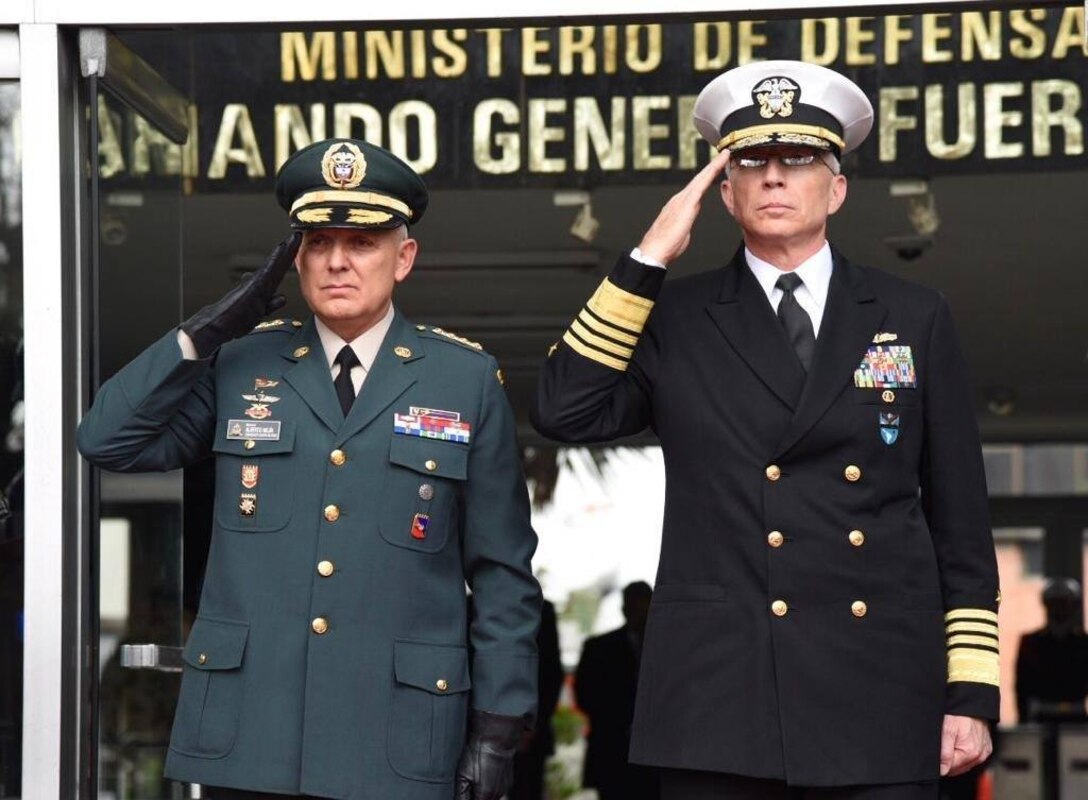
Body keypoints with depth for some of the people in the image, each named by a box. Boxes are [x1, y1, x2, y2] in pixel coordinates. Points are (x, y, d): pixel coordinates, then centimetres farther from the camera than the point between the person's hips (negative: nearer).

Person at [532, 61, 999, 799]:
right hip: (719, 703, 0)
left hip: (881, 700, 1)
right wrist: (649, 259, -6)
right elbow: (566, 413, -7)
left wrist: (971, 694, 1)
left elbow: (960, 520, 7)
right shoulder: (678, 321, 7)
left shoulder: (915, 319, 8)